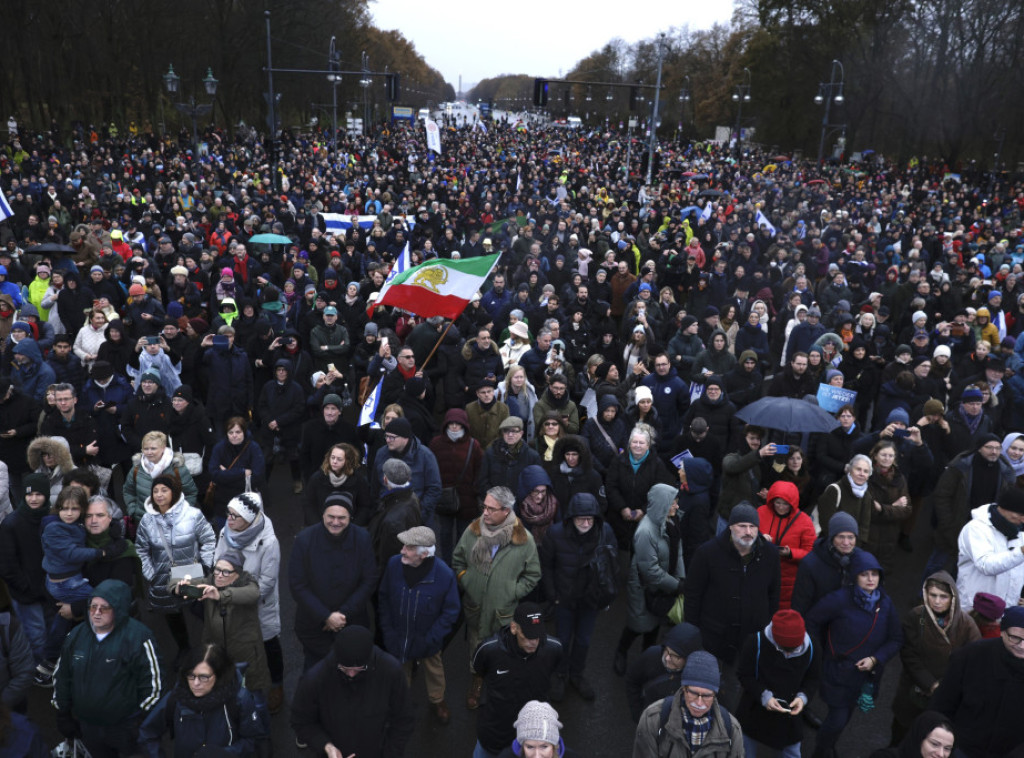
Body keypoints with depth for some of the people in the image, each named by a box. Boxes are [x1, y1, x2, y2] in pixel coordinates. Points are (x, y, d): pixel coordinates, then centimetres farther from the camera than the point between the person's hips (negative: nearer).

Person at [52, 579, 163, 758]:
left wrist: (142, 724, -11)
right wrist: (63, 715, 16)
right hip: (88, 728, 5)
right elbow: (61, 676, 14)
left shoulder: (138, 637, -20)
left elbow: (153, 683, -16)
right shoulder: (76, 635, 0)